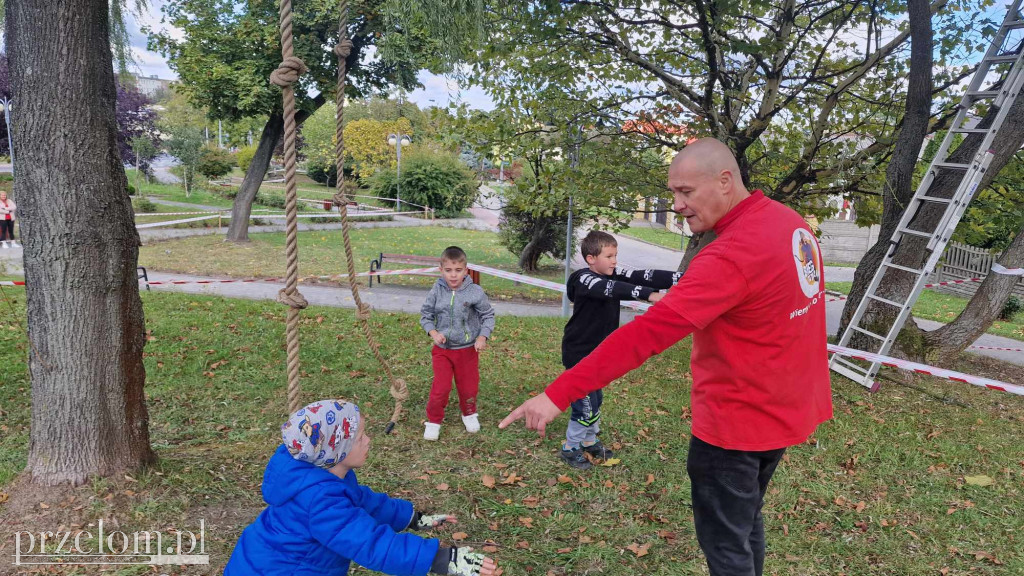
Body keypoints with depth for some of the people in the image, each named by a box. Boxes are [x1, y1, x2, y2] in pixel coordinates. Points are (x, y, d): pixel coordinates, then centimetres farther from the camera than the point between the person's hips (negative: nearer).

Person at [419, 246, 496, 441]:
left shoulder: (475, 292, -15)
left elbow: (488, 315, -4)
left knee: (469, 386, 15)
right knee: (440, 388, -2)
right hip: (442, 349, 0)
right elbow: (425, 315, 2)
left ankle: (469, 414, 42)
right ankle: (433, 420, 20)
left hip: (468, 349, 0)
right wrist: (433, 332, -14)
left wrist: (483, 337, -15)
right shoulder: (436, 292, -11)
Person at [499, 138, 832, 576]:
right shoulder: (791, 223, 1)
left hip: (737, 422, -9)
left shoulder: (732, 255, -28)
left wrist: (559, 394, -34)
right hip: (782, 408, 9)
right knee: (745, 519, 27)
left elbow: (647, 333, -34)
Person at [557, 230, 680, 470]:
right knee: (585, 404, -1)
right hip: (579, 353, -8)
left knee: (595, 399, 20)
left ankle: (589, 441, 39)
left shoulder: (613, 275, -1)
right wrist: (648, 294, -55)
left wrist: (682, 278, -27)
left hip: (598, 352, 8)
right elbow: (611, 289, -42)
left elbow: (643, 276, -14)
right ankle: (570, 448, 18)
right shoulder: (583, 279, -22)